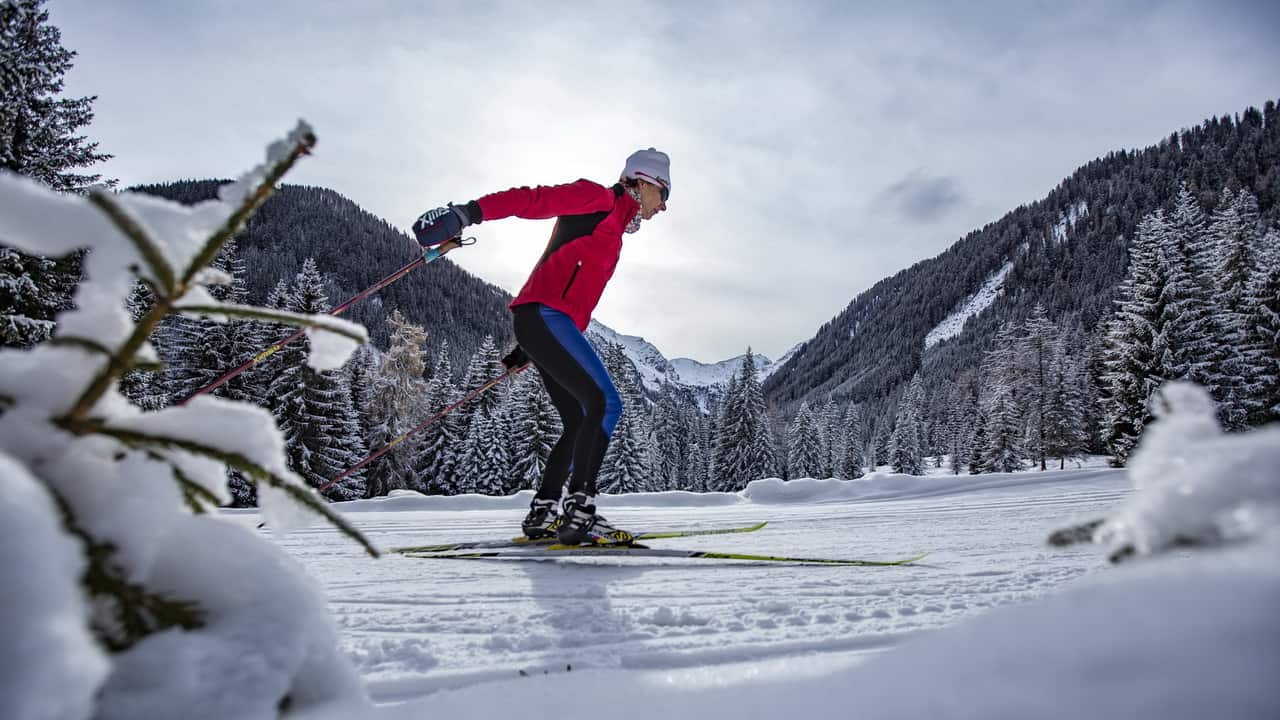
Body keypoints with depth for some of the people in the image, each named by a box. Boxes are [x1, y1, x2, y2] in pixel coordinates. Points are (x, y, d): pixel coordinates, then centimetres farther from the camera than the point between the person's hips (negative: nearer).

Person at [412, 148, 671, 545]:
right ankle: (579, 510, -20)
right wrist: (469, 213, -24)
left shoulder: (613, 230, 29)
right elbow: (533, 200, -10)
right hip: (544, 314, -10)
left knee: (580, 423, 10)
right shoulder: (600, 199, 3)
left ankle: (541, 514, 13)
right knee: (605, 403, -17)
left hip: (544, 324, 10)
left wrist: (528, 348, 25)